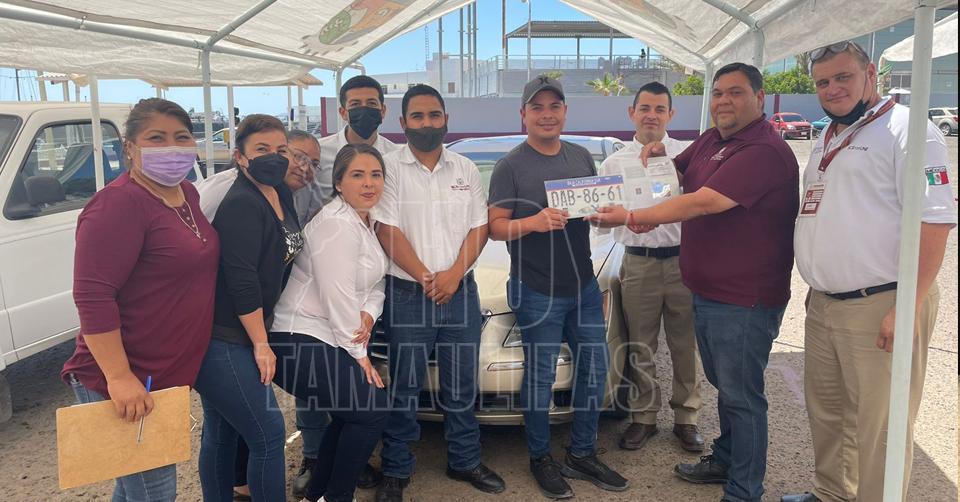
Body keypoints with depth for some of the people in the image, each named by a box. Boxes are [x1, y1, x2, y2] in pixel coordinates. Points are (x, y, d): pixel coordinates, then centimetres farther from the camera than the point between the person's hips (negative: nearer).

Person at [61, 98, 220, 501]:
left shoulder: (187, 195, 8)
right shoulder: (118, 204, -19)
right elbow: (92, 296, -25)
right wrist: (119, 377, -27)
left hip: (171, 374, 9)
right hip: (123, 384, -9)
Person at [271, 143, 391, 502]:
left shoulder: (367, 222, 11)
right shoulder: (336, 224, -19)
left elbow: (373, 283, 13)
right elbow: (337, 297, -21)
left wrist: (369, 314, -9)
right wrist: (359, 354, -12)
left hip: (329, 340, 10)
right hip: (300, 342, -10)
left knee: (350, 416, 15)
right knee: (373, 409, -9)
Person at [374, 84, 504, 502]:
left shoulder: (465, 170, 10)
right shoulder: (390, 168, -3)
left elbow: (479, 227, 5)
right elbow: (387, 230, -8)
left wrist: (453, 275, -9)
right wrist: (425, 278, -13)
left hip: (460, 291, 4)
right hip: (407, 294, -3)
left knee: (462, 385, 13)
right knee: (403, 388, 4)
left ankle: (464, 461, 28)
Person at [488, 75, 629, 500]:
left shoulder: (582, 157, 11)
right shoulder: (510, 166, -7)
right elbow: (495, 227, -9)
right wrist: (533, 222, -28)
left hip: (584, 285, 6)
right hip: (538, 292, -6)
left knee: (594, 369, 13)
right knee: (540, 378, 3)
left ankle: (582, 455, 29)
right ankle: (541, 459, 23)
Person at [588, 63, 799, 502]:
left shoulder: (765, 151, -22)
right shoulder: (710, 141, 9)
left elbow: (702, 203, -29)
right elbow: (678, 176, 26)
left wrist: (631, 217, -23)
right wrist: (657, 157, 3)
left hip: (744, 300, -9)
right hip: (706, 291, 9)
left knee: (741, 395, 3)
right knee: (724, 385, 23)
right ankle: (725, 460, 41)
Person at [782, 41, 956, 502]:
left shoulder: (905, 130, -9)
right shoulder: (827, 141, 17)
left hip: (880, 308, -8)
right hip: (822, 304, 8)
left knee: (877, 426, 1)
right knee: (825, 411, 19)